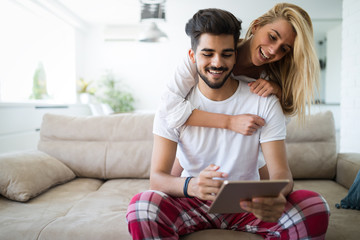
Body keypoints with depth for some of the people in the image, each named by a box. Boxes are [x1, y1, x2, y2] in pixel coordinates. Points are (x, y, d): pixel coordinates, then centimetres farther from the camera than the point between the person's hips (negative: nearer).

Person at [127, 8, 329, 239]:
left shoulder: (264, 102, -7)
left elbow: (280, 171, -12)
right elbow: (157, 176, -15)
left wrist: (275, 196, -38)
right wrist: (191, 185, -39)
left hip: (248, 204, 1)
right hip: (194, 203, 0)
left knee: (315, 208, -27)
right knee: (141, 205, -32)